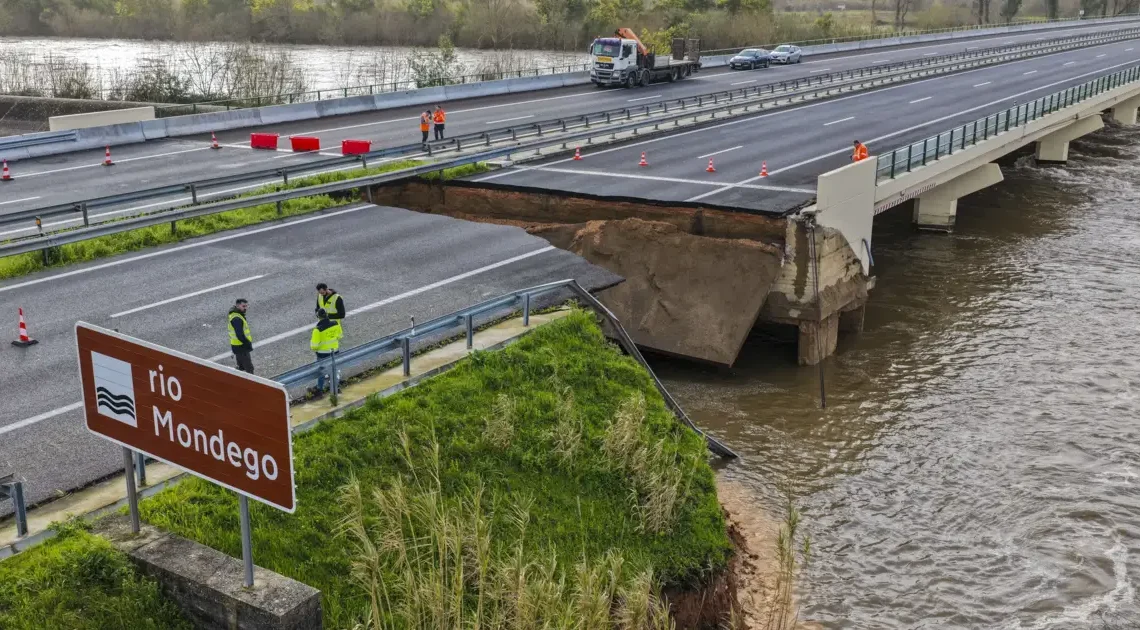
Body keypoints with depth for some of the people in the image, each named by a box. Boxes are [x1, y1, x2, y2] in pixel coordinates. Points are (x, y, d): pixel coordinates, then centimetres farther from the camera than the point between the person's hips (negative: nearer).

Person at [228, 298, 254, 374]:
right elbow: (240, 335, -27)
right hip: (241, 347, -10)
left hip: (237, 346, 10)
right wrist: (248, 344, -17)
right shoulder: (236, 319, -23)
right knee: (249, 368, -6)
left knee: (241, 367, 20)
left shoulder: (234, 314, 10)